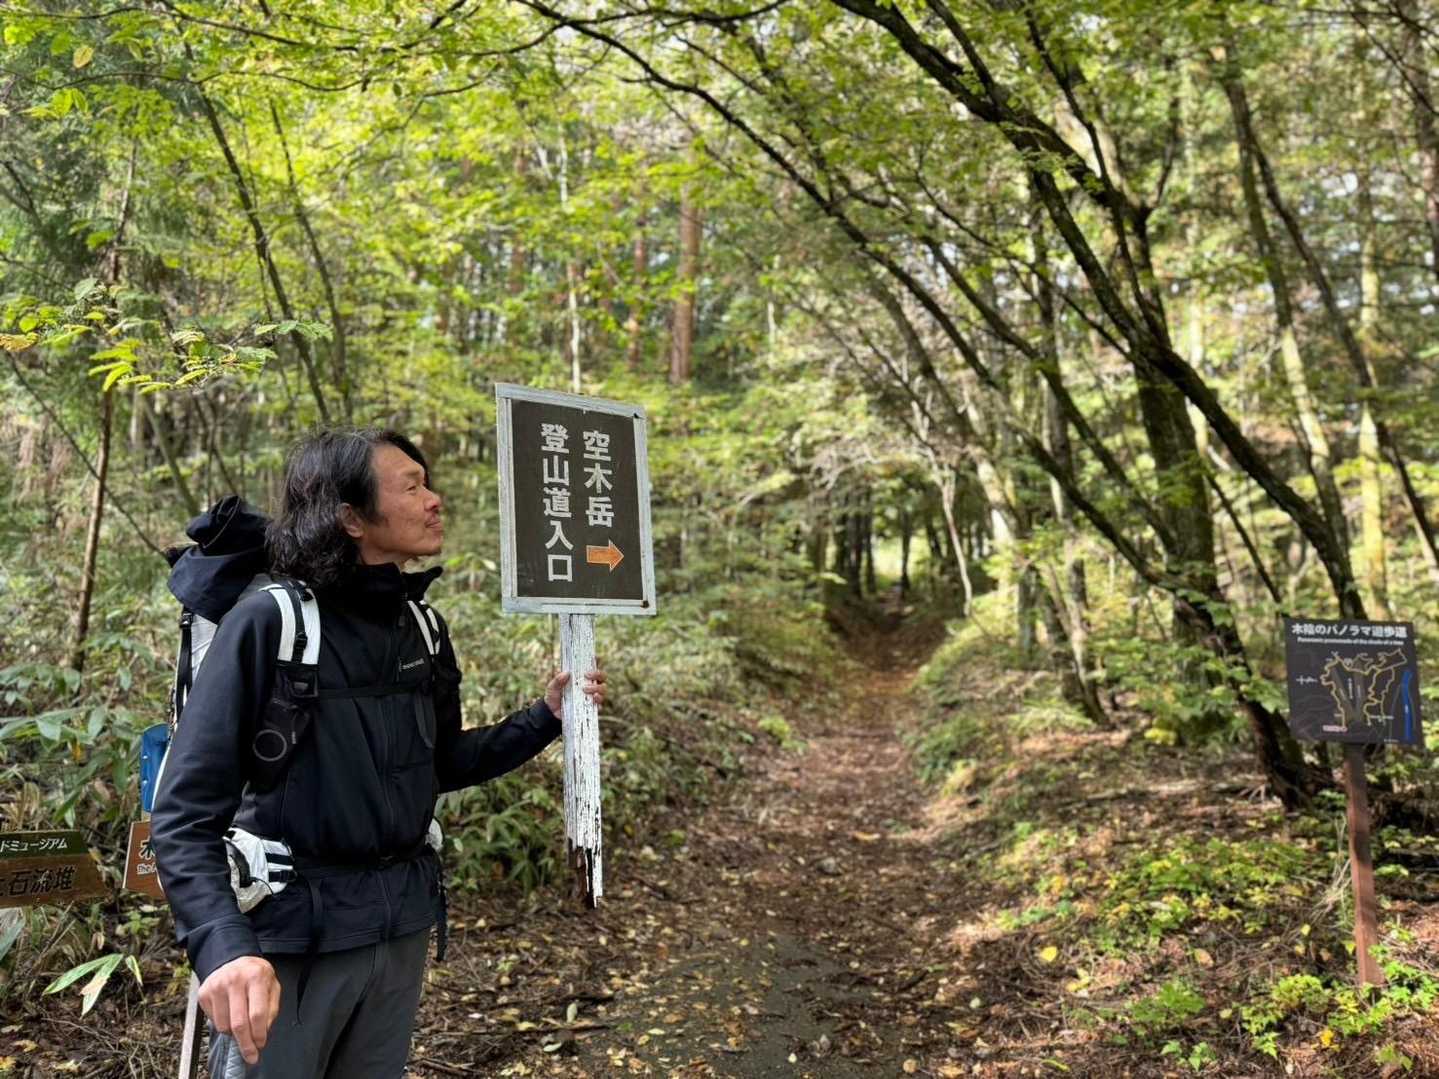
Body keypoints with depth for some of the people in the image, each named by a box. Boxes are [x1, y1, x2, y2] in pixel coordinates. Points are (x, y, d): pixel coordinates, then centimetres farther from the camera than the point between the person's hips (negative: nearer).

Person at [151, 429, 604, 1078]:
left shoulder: (421, 628, 3)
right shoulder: (269, 623, -16)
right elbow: (184, 812, -18)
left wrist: (546, 717, 4)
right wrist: (223, 946, -32)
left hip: (402, 922, 6)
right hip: (292, 931, -6)